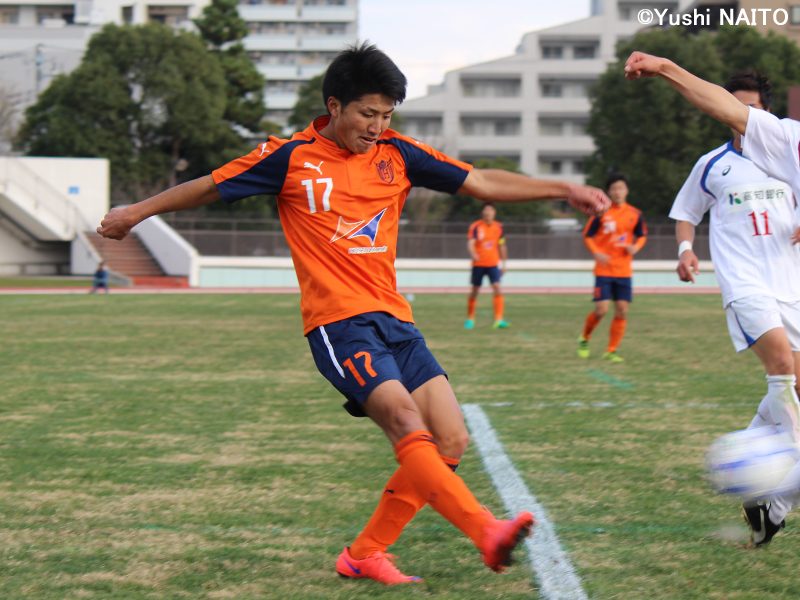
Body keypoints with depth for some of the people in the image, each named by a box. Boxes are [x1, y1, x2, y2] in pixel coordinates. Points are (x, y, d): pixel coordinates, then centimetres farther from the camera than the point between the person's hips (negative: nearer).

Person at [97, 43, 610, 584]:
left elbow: (483, 183, 11)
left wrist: (562, 189, 4)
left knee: (450, 441, -4)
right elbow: (209, 188, 11)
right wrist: (137, 212, 19)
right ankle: (487, 531, -37)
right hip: (339, 325, -6)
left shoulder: (397, 154, 10)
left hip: (395, 320, 6)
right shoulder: (292, 157, -1)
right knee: (406, 419, -26)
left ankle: (365, 553, 6)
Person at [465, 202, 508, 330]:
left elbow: (501, 246, 15)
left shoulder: (498, 227, 5)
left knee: (497, 288, -14)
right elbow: (470, 243, -20)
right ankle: (470, 319, 24)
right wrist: (473, 254, -40)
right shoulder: (476, 227, -8)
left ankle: (499, 319, -17)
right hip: (478, 264, -2)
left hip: (493, 264, 2)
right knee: (475, 291, 7)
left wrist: (504, 264, 17)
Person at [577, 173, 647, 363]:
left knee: (622, 310, -2)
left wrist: (635, 247, -6)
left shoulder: (635, 214, 4)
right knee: (601, 309, -10)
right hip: (604, 269, -3)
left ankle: (611, 351, 9)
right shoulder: (601, 213, -5)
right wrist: (596, 253, -16)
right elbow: (587, 236, 0)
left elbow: (642, 236, 16)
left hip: (624, 270, 3)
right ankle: (584, 339, 17)